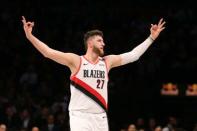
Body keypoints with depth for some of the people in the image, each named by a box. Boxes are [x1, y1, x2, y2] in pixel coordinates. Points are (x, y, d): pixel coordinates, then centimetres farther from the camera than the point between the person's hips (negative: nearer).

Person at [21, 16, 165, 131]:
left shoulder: (107, 61, 10)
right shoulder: (76, 61, -5)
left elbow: (133, 55, 14)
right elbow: (48, 52, -12)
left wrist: (151, 38, 13)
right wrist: (30, 36, -23)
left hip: (100, 117, 5)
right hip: (80, 116, -5)